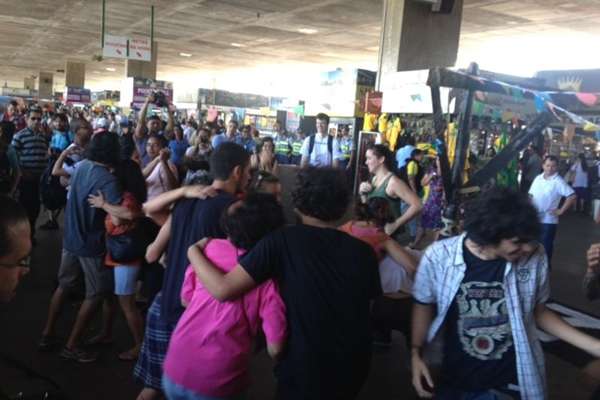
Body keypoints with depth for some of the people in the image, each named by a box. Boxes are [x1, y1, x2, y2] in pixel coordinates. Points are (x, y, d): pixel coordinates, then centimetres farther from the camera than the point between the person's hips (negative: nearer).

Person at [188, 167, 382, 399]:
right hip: (353, 371, 4)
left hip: (304, 373, -3)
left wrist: (194, 251, -4)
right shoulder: (363, 251, -7)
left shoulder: (284, 240, -17)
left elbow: (223, 289, -20)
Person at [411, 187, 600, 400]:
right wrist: (416, 355, -8)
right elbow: (424, 305, 0)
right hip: (455, 380, -1)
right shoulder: (438, 256, -18)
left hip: (514, 382, 1)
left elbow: (538, 311, 3)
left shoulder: (535, 256, -13)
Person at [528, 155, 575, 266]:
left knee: (546, 246, 5)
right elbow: (531, 195, 14)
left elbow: (572, 196, -18)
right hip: (534, 218, 5)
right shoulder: (538, 178, 5)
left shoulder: (558, 182, -13)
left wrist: (561, 211, -16)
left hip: (548, 220, -5)